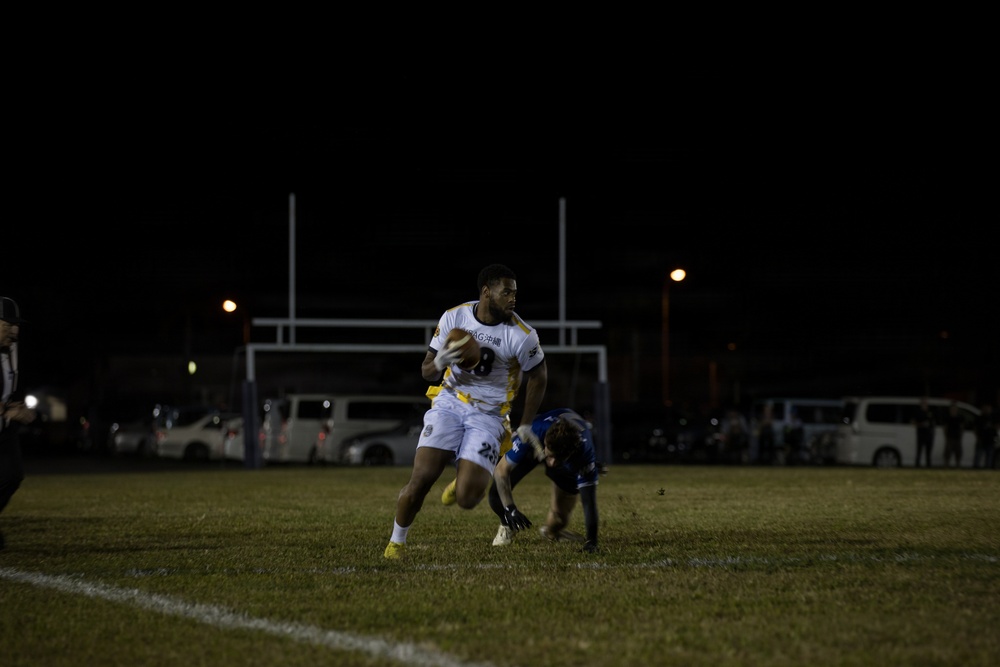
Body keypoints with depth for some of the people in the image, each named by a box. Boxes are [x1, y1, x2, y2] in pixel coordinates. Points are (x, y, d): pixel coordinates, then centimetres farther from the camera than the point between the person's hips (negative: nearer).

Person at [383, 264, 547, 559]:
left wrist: (525, 427, 6)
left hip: (488, 416, -1)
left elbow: (538, 378, 5)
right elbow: (427, 371, 2)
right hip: (449, 404, 1)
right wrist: (439, 363, -23)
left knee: (467, 499, -14)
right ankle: (396, 542, 9)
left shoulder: (522, 336, -12)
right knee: (421, 479, -16)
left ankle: (467, 478, 26)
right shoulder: (453, 318, -6)